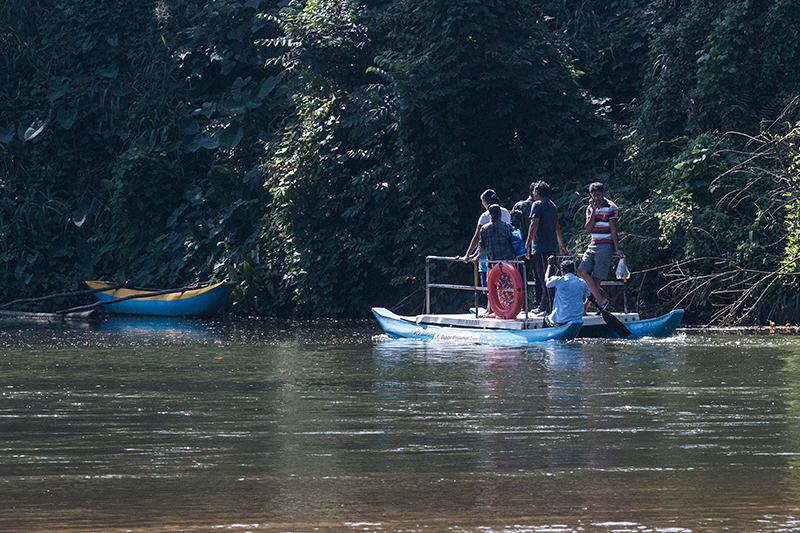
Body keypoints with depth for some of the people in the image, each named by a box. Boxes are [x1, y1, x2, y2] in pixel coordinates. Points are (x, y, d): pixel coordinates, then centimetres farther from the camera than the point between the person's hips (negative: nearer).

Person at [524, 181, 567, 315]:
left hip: (541, 247, -8)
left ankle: (550, 308, -13)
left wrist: (528, 244, -17)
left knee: (544, 278, -9)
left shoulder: (537, 205, -6)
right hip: (552, 246, 8)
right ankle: (543, 307, 19)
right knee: (545, 277, 14)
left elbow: (534, 225, -16)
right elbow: (557, 227, 27)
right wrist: (561, 245, 35)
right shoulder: (552, 206, 19)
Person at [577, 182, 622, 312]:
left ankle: (587, 304, -6)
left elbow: (613, 230, -6)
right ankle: (600, 299, -13)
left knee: (597, 277, -10)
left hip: (606, 246, -6)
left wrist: (617, 248, -12)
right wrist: (594, 210, -5)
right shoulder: (590, 208, 13)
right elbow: (588, 228, 3)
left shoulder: (611, 208, -4)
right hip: (593, 245, 6)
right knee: (582, 271, -11)